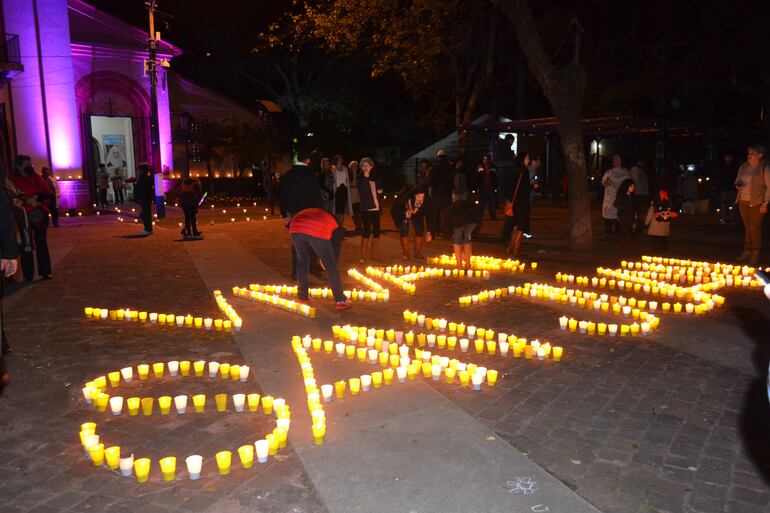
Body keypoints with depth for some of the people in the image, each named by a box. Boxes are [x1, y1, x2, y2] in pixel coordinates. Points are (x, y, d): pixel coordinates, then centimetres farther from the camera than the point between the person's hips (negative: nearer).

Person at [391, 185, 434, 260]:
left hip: (417, 215, 3)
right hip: (403, 214, -2)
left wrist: (429, 231, -25)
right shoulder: (405, 197, -39)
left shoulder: (427, 200, -32)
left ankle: (417, 253, 8)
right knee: (404, 232, -13)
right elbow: (394, 210, -24)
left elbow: (429, 215, -22)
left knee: (419, 231, -5)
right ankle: (405, 254, -2)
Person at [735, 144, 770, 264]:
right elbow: (737, 180, 22)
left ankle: (755, 255, 3)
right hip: (743, 201, 5)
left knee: (755, 228, -3)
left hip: (757, 202, -5)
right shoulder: (743, 167, 11)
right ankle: (746, 252, 16)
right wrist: (738, 185, -2)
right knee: (747, 227, 10)